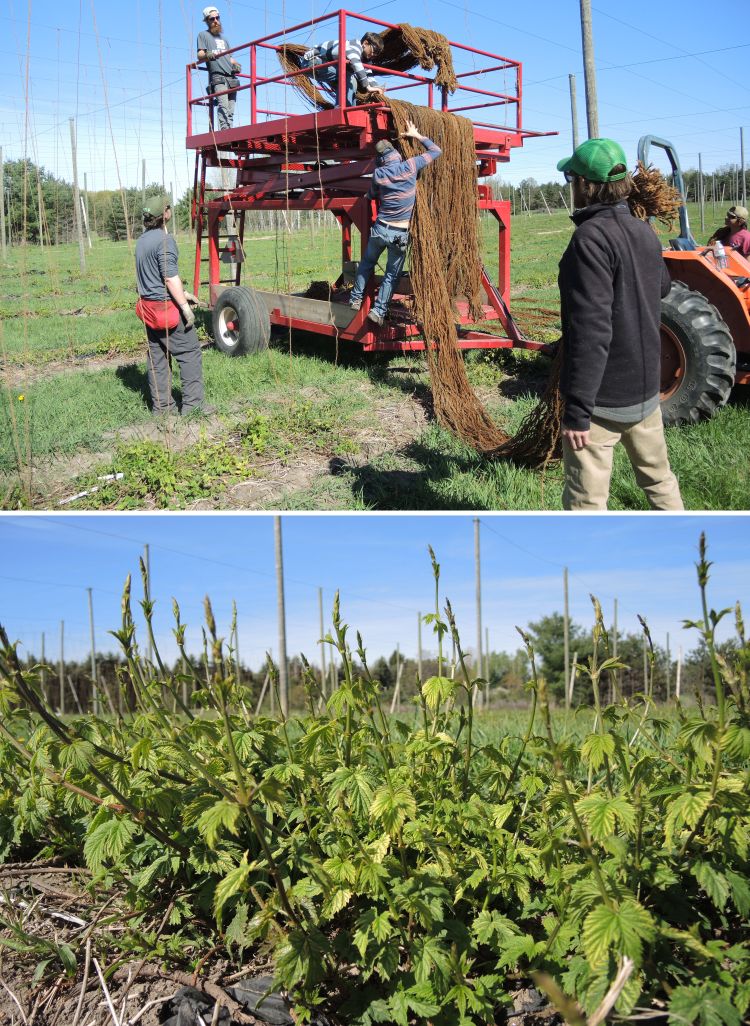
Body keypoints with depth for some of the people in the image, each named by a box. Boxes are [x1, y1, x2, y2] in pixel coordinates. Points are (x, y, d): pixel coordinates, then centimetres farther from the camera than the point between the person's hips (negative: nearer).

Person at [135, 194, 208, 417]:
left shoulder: (142, 240, 13)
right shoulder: (164, 240, -16)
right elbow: (170, 277, -21)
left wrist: (182, 293, 25)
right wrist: (185, 306, -17)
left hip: (148, 306, 9)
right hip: (166, 306, -9)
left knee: (157, 357, 12)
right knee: (190, 352, -2)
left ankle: (161, 405, 16)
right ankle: (192, 404, -3)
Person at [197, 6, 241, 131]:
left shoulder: (223, 38, 32)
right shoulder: (203, 35, 14)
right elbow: (200, 55, 2)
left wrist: (235, 64, 7)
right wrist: (207, 55, -22)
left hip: (231, 77, 6)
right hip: (217, 77, -6)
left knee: (230, 111, -4)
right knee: (223, 106, -25)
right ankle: (224, 130, -34)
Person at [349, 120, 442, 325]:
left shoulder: (379, 174, -3)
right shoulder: (410, 167, -8)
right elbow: (436, 151, 3)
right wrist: (416, 135, 11)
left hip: (380, 229, 2)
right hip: (401, 233, -1)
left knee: (367, 263, 23)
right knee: (392, 273, 8)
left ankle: (356, 299, 27)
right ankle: (379, 311, 2)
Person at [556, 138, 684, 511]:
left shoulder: (591, 236, -19)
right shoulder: (644, 231, 5)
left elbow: (590, 330, -25)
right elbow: (662, 285, 27)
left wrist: (577, 410, -23)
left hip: (603, 398, -8)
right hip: (646, 389, 8)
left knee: (586, 500, 0)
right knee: (659, 480, 22)